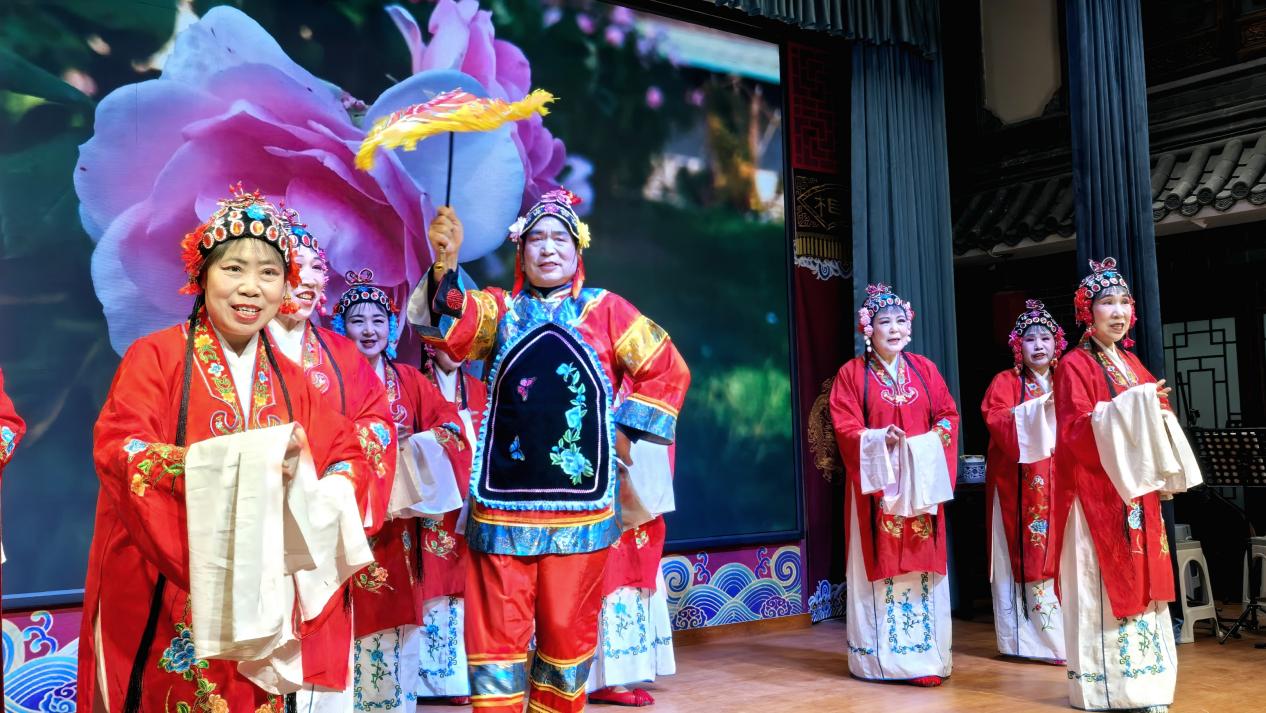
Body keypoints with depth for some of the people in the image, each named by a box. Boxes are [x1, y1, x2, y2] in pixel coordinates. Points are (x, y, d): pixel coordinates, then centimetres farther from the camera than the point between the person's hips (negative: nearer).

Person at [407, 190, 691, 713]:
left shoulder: (606, 310, 7)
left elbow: (668, 370, 9)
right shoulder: (500, 309, 8)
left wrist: (626, 430, 2)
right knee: (498, 627, 3)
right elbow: (450, 329, -12)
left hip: (579, 503, 0)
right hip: (503, 500, 0)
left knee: (569, 627, 10)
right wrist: (445, 264, -30)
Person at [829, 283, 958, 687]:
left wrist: (936, 436, -9)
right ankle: (883, 657, 3)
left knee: (922, 564, 4)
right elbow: (844, 426, -7)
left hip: (922, 480, 4)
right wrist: (880, 440, -21)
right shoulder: (852, 373, 0)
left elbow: (948, 413, 10)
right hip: (877, 481, -3)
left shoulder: (924, 369, 12)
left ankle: (925, 652, 11)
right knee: (881, 564, -3)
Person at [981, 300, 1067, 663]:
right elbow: (996, 421, -12)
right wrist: (1038, 407, -21)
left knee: (1061, 555, 1)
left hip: (1061, 481, 4)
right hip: (1020, 484, -4)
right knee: (1026, 558, -5)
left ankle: (1065, 634, 7)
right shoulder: (1005, 382, 3)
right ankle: (1025, 638, -1)